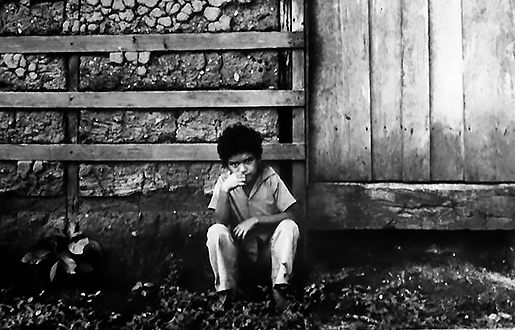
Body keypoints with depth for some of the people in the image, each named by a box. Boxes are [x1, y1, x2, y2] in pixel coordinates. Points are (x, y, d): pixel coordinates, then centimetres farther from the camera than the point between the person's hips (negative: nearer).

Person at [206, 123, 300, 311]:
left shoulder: (271, 178, -15)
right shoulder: (225, 181, -13)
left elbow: (289, 215, -15)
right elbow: (220, 222, -19)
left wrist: (256, 220, -25)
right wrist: (224, 190, -33)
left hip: (269, 243, 0)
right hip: (239, 245, 0)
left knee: (289, 227, -29)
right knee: (215, 232, -28)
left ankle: (279, 287, -20)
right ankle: (225, 290, -15)